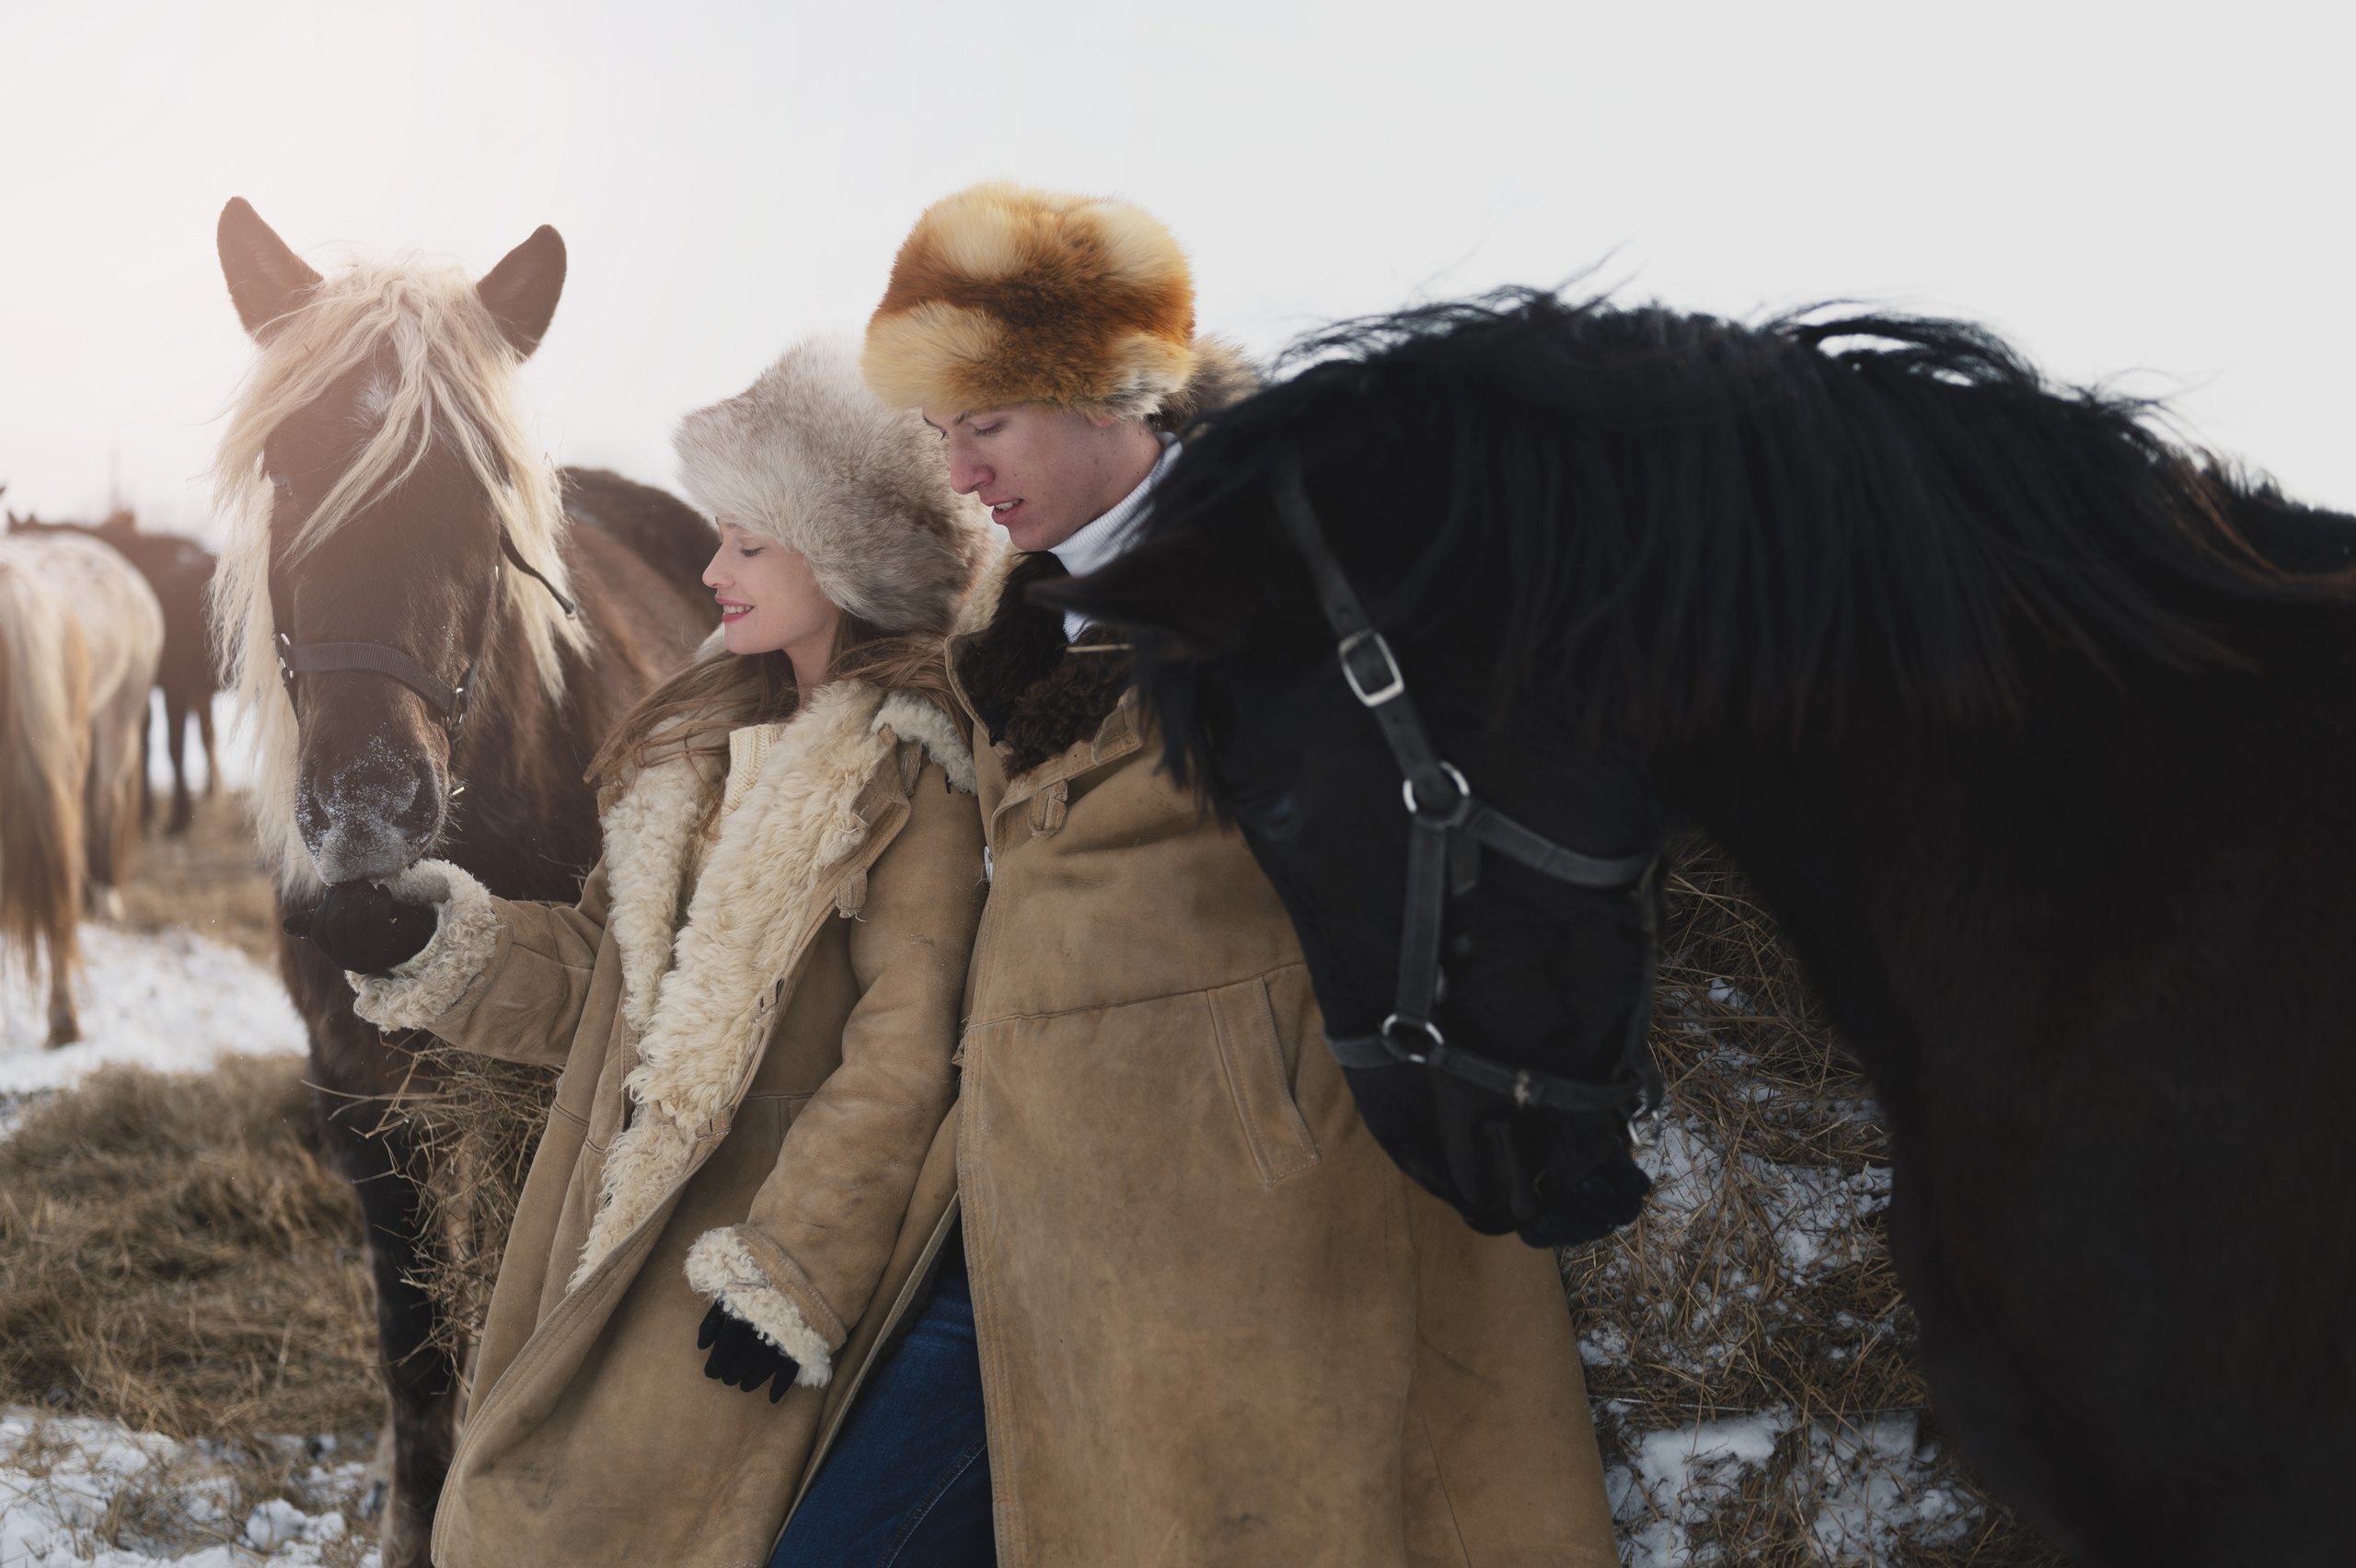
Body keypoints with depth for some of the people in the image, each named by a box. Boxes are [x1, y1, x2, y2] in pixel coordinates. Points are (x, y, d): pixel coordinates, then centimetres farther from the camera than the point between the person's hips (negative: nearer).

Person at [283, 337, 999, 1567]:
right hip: (634, 1250, 8)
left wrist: (787, 1271, -20)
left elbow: (901, 1058, -19)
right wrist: (428, 944, 0)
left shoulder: (913, 776, -14)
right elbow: (597, 972, 14)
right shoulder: (712, 741, 12)